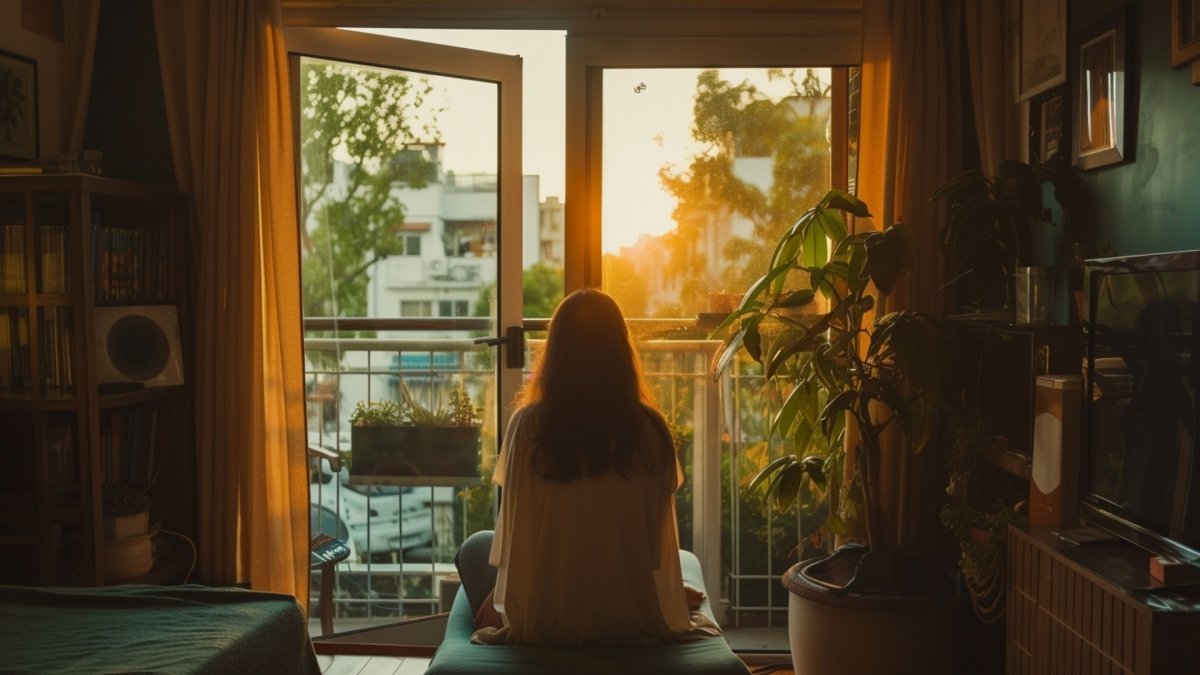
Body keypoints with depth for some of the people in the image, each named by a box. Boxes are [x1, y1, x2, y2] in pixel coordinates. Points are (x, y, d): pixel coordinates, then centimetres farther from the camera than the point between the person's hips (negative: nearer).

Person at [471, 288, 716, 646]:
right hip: (629, 615, 1)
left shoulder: (527, 424, -13)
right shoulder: (649, 428, -12)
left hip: (542, 616, 0)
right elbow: (660, 536, -3)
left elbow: (512, 529, -3)